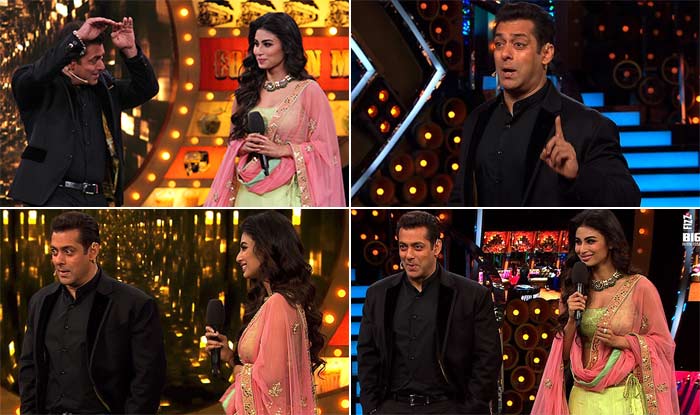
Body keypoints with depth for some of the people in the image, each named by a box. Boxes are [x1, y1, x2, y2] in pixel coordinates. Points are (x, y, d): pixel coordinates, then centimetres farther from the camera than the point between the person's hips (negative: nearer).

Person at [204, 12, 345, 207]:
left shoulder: (308, 90, -3)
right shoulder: (248, 90, 11)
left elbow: (325, 146, -4)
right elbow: (233, 141, 20)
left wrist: (283, 150, -13)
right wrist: (244, 146, -2)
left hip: (288, 195, -4)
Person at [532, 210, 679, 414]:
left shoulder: (639, 286, -5)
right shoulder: (574, 290, 6)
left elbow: (663, 343, -2)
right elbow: (564, 354, 8)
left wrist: (620, 341, -15)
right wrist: (572, 320, -8)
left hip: (623, 397, -4)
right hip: (582, 398, 4)